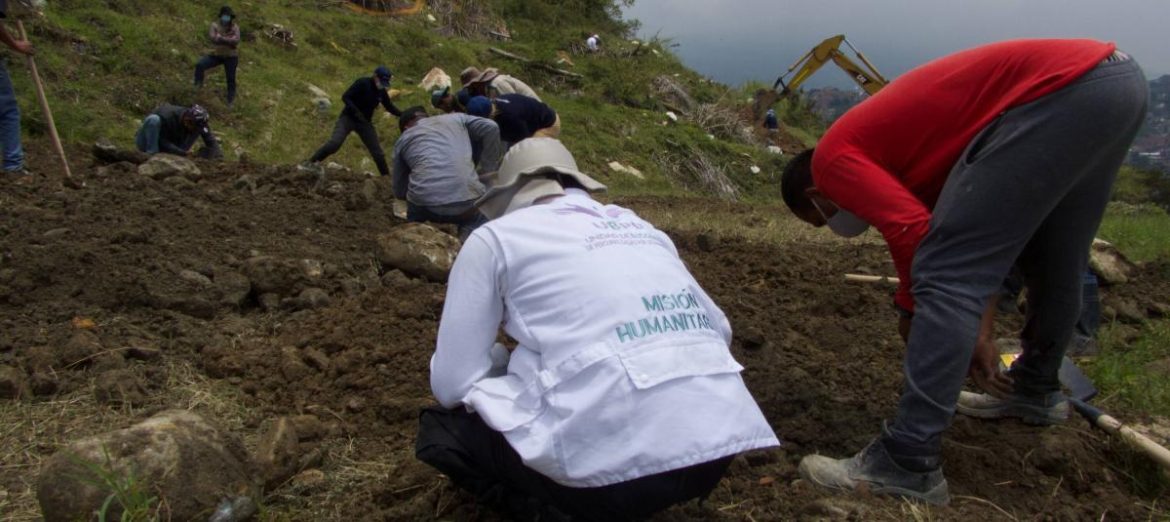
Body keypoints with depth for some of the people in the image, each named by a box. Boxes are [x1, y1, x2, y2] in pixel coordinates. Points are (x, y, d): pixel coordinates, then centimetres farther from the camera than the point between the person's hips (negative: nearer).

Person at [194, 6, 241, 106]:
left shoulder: (235, 27, -8)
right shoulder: (215, 25, -7)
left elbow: (236, 40, -24)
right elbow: (213, 38, -24)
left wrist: (221, 38, -26)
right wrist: (228, 41, -27)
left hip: (231, 56, -1)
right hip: (217, 54, 1)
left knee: (231, 78, 8)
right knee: (200, 64, -18)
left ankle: (231, 99, 25)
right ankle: (198, 84, -1)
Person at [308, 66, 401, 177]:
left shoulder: (381, 91, 0)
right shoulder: (362, 83, -16)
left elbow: (389, 107, 12)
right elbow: (345, 97, -18)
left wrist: (402, 115, -5)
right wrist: (356, 112, -32)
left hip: (365, 122, 5)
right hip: (348, 118, -5)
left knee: (377, 152, 2)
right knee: (334, 143, -22)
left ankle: (386, 176, 14)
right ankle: (310, 163, -11)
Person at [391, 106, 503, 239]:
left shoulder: (402, 140, 25)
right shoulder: (455, 118, 25)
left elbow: (400, 192, 28)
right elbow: (490, 128, 11)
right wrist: (487, 171, 17)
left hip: (424, 203, 2)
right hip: (466, 198, -2)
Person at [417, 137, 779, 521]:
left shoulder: (496, 236, 8)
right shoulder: (641, 227, 22)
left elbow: (452, 384, 6)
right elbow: (719, 329, 25)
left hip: (615, 462, -6)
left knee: (443, 429, 19)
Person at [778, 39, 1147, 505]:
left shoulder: (833, 157, 4)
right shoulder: (883, 144, 28)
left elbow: (912, 233, -10)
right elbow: (982, 247, 28)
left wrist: (910, 310, 7)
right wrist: (979, 334, 27)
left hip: (1061, 91, -11)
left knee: (945, 274, -9)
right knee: (1051, 260, 27)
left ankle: (906, 463, -7)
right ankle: (1036, 388, 48)